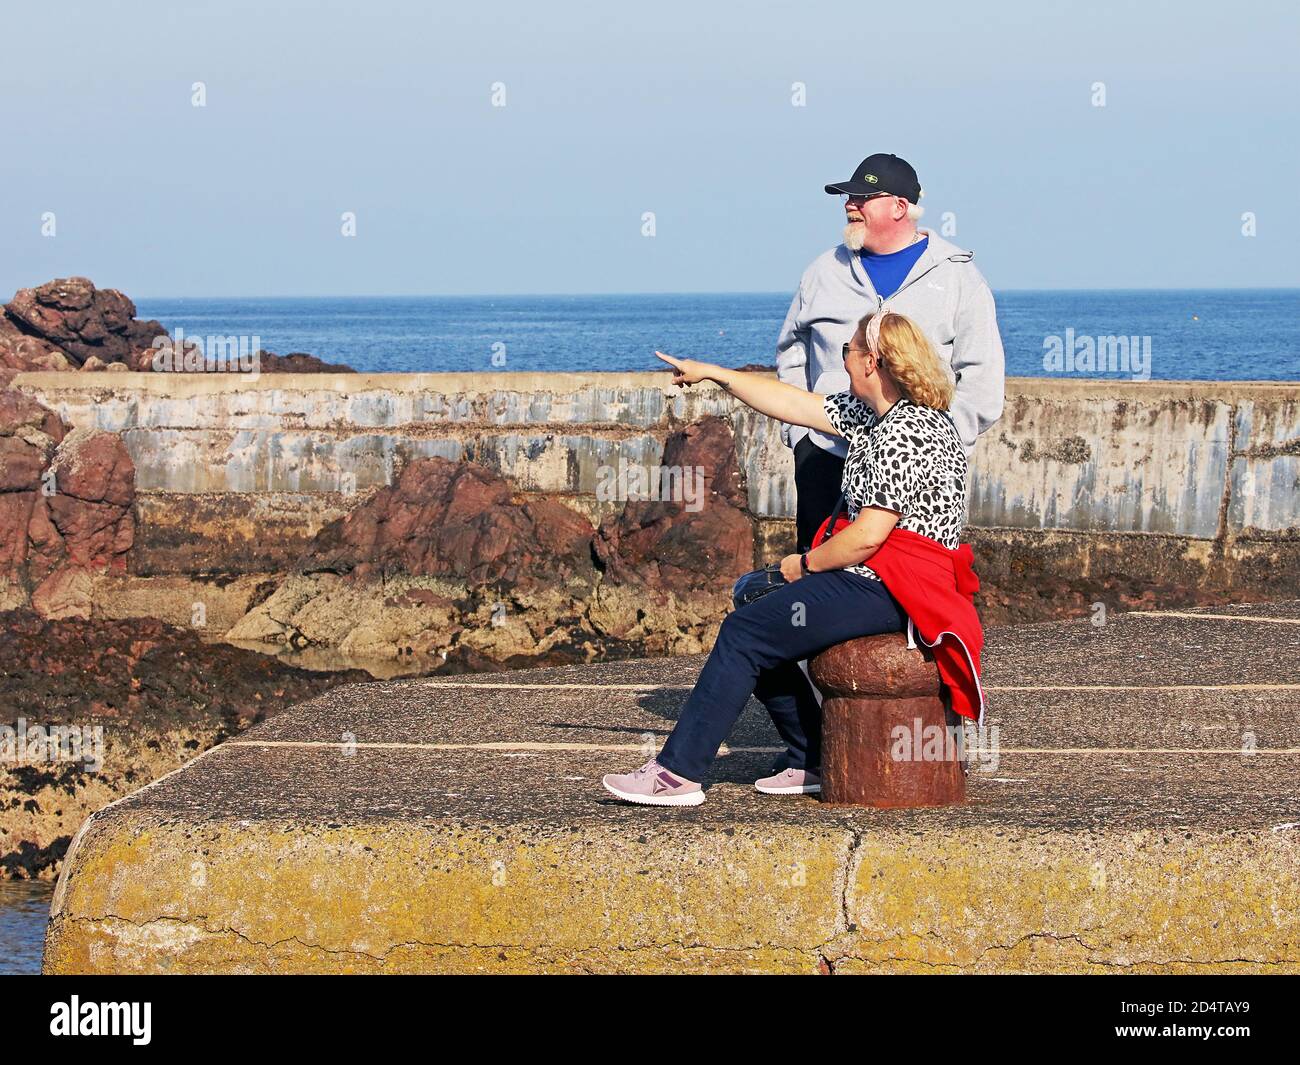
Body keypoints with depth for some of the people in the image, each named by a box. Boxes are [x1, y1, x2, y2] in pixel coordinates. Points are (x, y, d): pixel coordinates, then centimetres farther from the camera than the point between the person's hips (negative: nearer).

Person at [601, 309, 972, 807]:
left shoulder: (902, 434, -20)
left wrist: (805, 563, -8)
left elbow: (867, 537, -24)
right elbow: (795, 405, 20)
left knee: (746, 632, -10)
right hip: (880, 582, 11)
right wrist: (714, 374, 23)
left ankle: (678, 773, -8)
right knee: (757, 612, 15)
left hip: (886, 592, -11)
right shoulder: (874, 413, 11)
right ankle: (811, 762, 16)